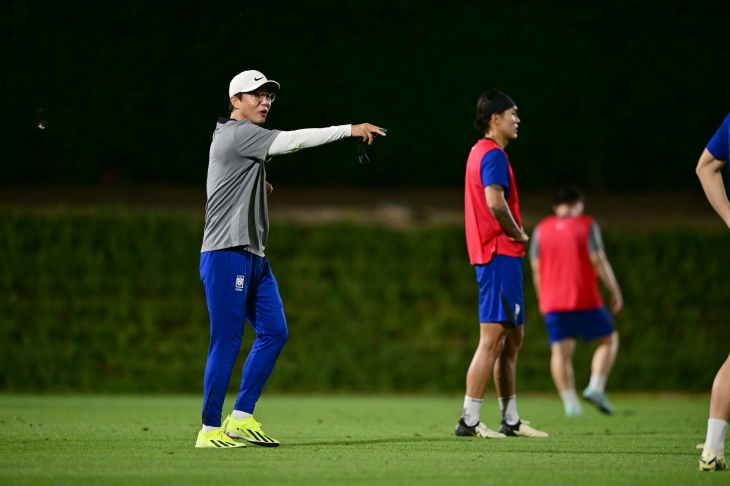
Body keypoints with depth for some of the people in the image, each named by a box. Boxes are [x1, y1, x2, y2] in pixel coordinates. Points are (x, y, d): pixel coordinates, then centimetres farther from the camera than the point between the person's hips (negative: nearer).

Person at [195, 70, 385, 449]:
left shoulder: (245, 138, 21)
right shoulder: (236, 134, -10)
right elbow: (292, 140, -20)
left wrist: (258, 186, 14)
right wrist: (349, 130, -19)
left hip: (253, 257, 10)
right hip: (226, 254, -10)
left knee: (274, 332, 5)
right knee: (226, 342, -8)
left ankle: (241, 419, 9)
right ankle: (210, 429, -4)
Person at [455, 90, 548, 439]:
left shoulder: (481, 152, 18)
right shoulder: (493, 155, -13)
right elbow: (495, 202, -27)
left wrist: (514, 235, 12)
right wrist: (519, 234, -12)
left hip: (500, 256, 11)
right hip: (500, 255, -11)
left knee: (512, 338, 14)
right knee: (493, 339, -11)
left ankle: (511, 420, 19)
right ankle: (469, 420, -12)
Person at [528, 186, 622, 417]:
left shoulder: (541, 229, 9)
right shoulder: (587, 225, -2)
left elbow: (536, 268, 10)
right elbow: (598, 261, -8)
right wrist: (615, 291, 0)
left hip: (553, 303, 3)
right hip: (585, 299, -3)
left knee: (561, 352, 2)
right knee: (609, 339, 12)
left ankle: (570, 403, -8)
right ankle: (596, 387, -5)